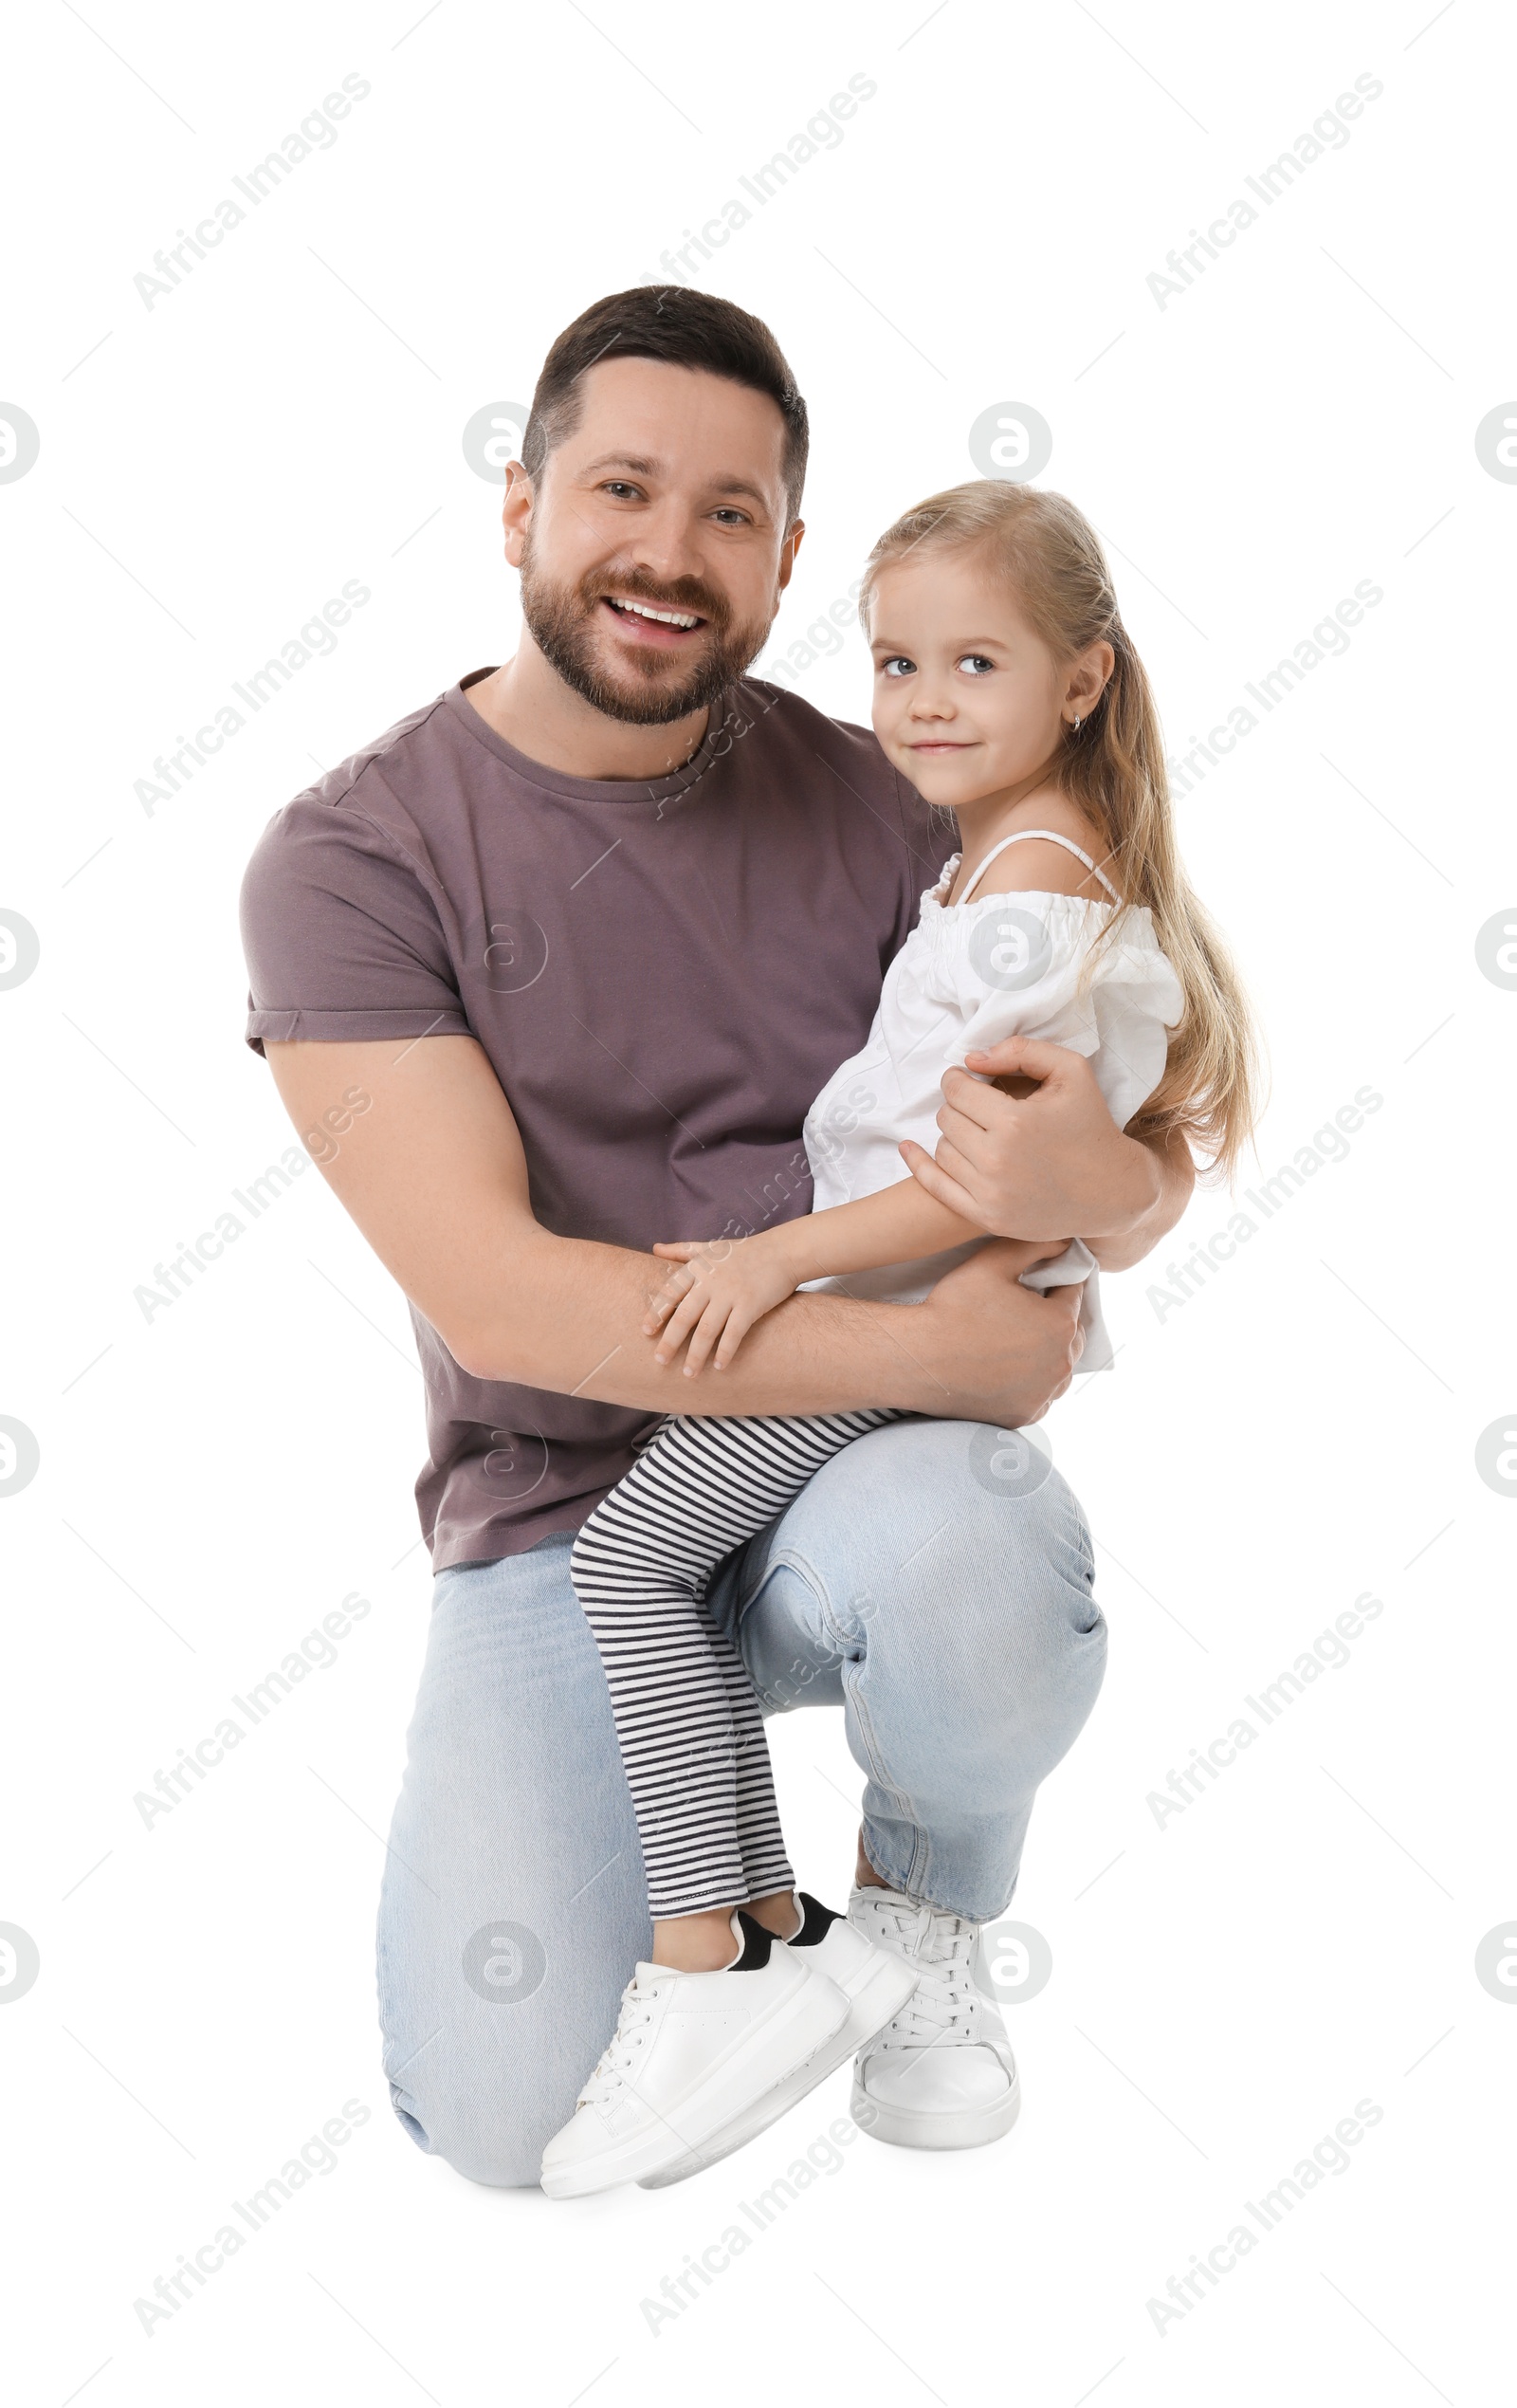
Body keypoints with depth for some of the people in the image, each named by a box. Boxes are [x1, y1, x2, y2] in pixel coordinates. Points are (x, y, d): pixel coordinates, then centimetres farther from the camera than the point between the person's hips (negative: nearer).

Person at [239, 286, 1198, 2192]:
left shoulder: (875, 802, 1)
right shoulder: (354, 856, -7)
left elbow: (1152, 1187, 4)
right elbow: (500, 1298, -17)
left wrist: (1095, 1180, -22)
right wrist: (930, 1346, -20)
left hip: (868, 1462, 2)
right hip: (559, 1517, -1)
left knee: (950, 1573, -35)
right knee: (515, 2116, -17)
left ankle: (927, 1917, 2)